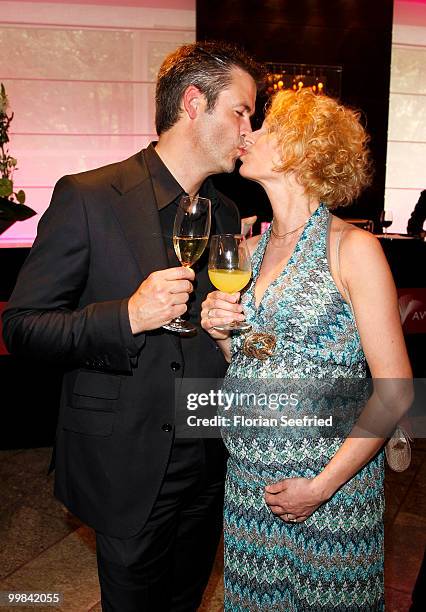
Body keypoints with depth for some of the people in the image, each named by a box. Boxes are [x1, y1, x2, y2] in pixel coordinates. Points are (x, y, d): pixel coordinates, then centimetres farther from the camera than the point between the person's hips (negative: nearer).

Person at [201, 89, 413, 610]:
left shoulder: (352, 248, -12)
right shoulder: (249, 249, 5)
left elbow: (395, 390, -13)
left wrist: (322, 485, -15)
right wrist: (221, 334, -7)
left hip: (332, 483, -5)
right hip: (247, 482, 5)